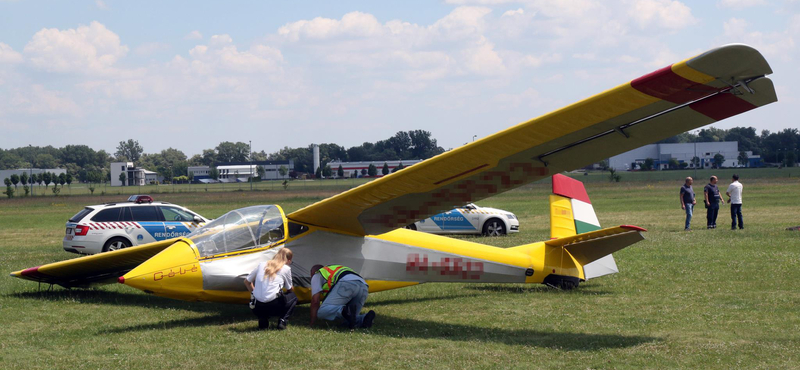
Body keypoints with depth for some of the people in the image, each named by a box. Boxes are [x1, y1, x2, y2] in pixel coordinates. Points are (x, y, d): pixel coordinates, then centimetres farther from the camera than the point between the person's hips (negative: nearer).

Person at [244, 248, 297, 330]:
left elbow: (247, 281, 25)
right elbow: (289, 289, 21)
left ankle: (262, 322, 15)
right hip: (273, 306, -4)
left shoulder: (262, 265, 17)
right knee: (293, 297, 24)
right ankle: (282, 321, 5)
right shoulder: (286, 268, 7)